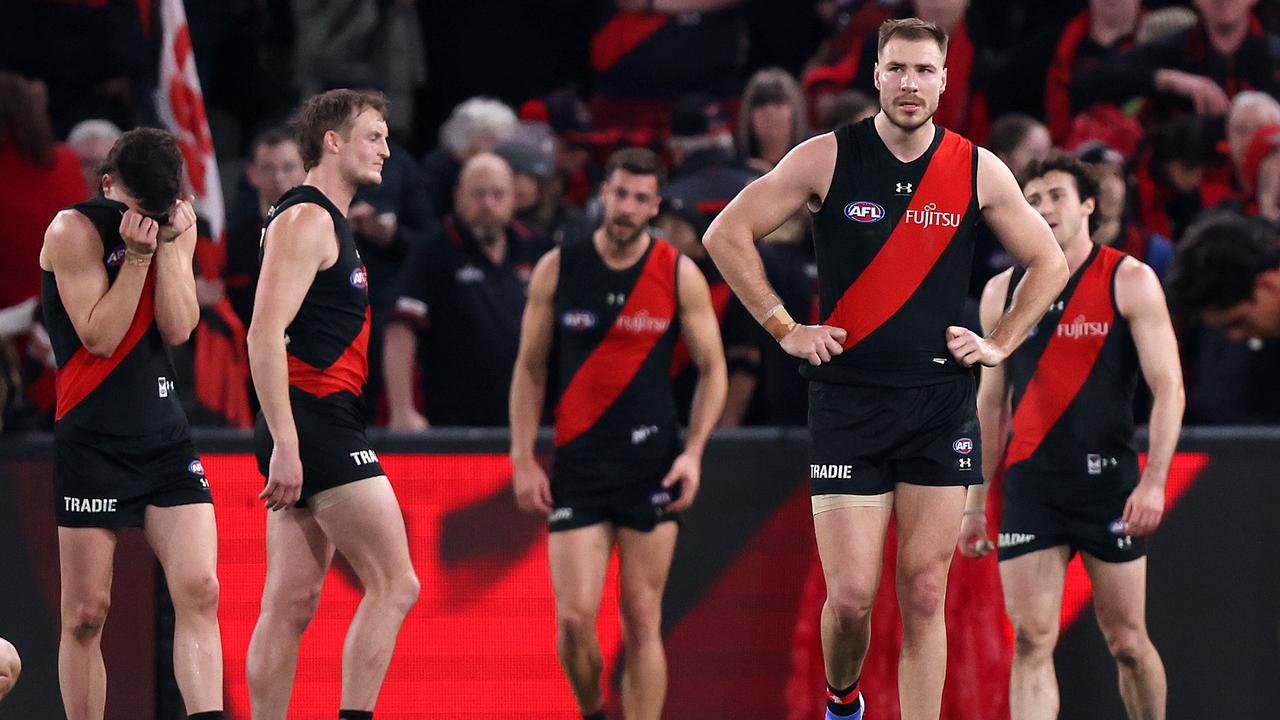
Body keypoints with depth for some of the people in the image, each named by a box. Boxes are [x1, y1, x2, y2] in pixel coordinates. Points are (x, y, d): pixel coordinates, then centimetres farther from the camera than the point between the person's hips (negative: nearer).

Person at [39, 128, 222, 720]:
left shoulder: (177, 223, 6)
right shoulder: (73, 231, -9)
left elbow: (178, 328, -3)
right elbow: (99, 338, -14)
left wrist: (169, 243, -10)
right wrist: (137, 253, -18)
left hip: (165, 437, 4)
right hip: (91, 442, -4)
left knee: (199, 591, -11)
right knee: (86, 614, 0)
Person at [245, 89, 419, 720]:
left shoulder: (328, 223, 22)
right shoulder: (306, 219, -10)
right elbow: (265, 333, -19)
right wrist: (285, 445, -25)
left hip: (309, 432, 10)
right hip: (315, 422, -10)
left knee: (292, 603, 7)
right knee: (394, 584, -11)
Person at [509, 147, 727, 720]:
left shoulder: (680, 275, 0)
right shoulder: (557, 270, 2)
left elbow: (713, 370, 6)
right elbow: (530, 369, 9)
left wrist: (693, 453, -5)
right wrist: (523, 459, 2)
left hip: (652, 467, 0)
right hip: (577, 464, 0)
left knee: (642, 623, -1)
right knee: (575, 617, -9)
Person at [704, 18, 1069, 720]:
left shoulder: (979, 170, 4)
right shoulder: (828, 158, -2)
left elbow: (1048, 264, 16)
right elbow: (727, 235, 2)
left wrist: (999, 344, 6)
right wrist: (785, 330, -1)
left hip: (942, 403, 2)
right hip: (846, 401, -2)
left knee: (924, 595, 0)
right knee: (851, 596, -5)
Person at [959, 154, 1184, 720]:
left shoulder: (1130, 281, -2)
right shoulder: (1003, 292, 9)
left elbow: (1168, 388, -6)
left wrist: (1154, 482, -18)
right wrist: (975, 503, 13)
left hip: (1109, 482, -2)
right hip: (1031, 486, 2)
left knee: (1127, 642, 4)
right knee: (1031, 641, -9)